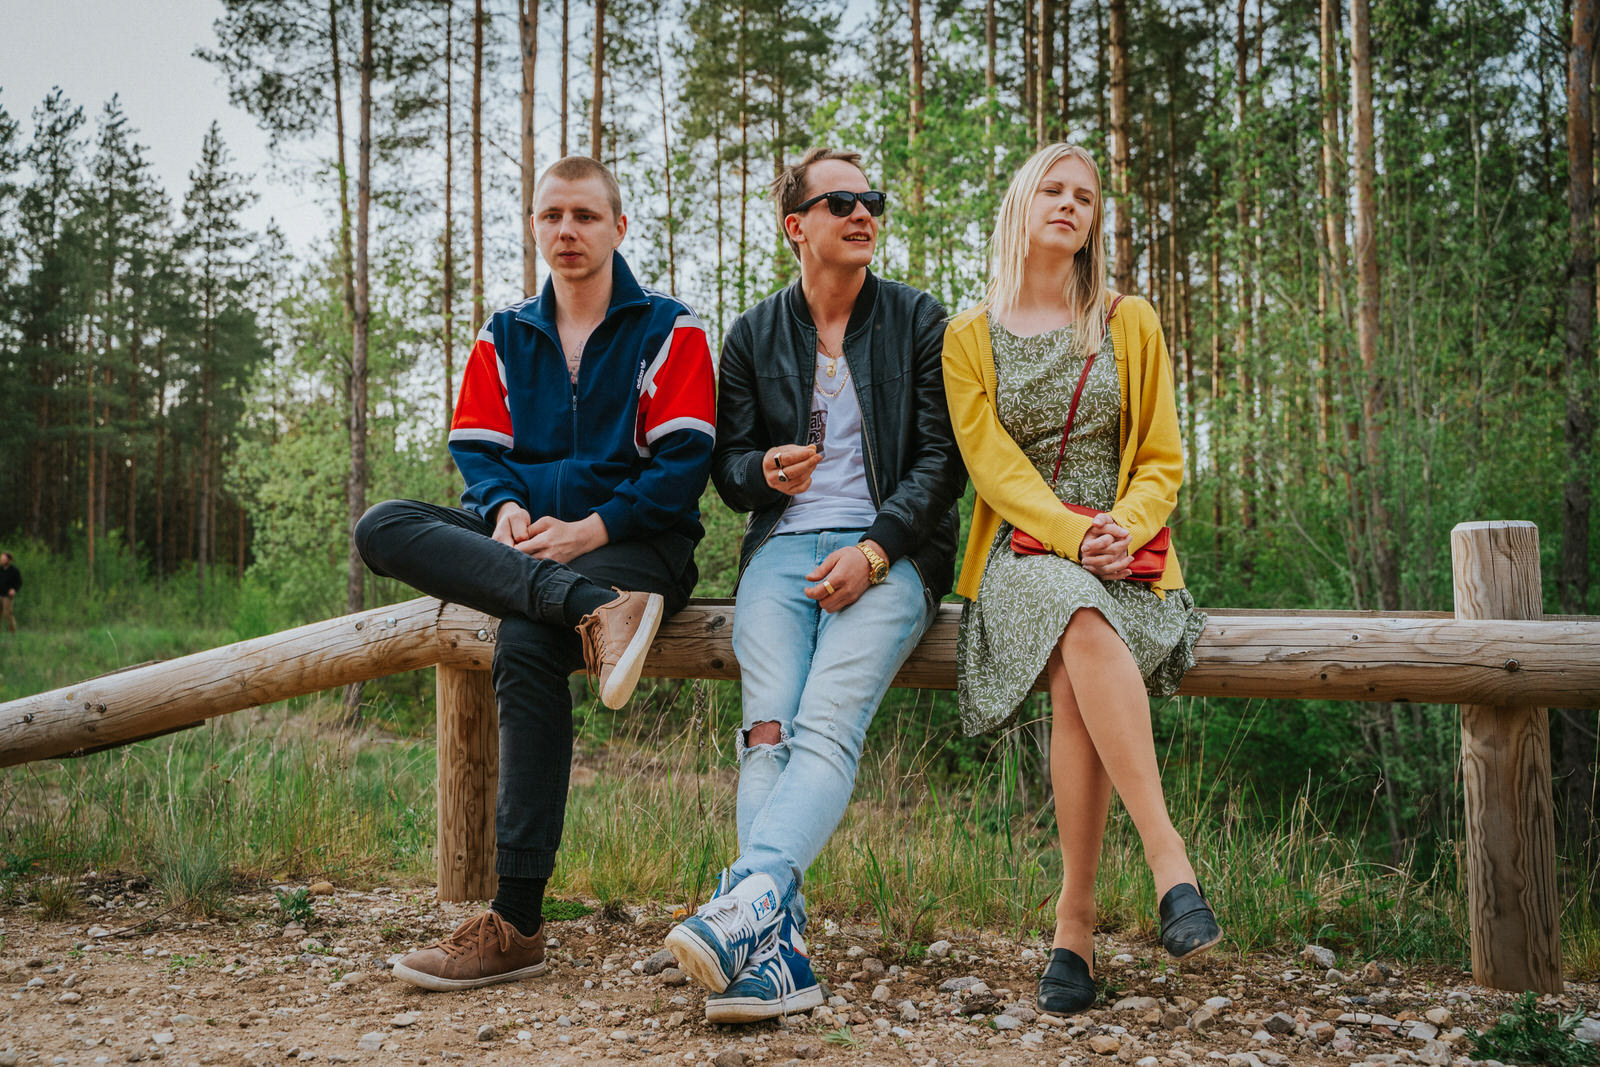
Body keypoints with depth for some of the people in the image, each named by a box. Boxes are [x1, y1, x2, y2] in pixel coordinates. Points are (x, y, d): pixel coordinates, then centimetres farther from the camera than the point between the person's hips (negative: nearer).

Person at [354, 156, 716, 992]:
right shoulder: (506, 336, 20)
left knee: (527, 644, -35)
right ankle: (591, 608, -39)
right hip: (523, 541, 5)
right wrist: (506, 508, -10)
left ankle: (515, 923, -30)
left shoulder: (667, 329, 6)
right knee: (383, 528, -22)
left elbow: (683, 463, -4)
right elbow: (475, 448, 13)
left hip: (632, 543, -5)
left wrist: (591, 528, -16)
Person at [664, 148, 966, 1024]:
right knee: (768, 730, -24)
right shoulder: (751, 336, 16)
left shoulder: (918, 321, 11)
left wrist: (876, 549, -11)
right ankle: (778, 948, -32)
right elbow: (727, 465, 15)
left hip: (891, 551, -1)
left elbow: (944, 457, 3)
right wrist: (766, 473, -11)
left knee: (828, 724, -28)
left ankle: (747, 901, -42)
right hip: (783, 548, 2)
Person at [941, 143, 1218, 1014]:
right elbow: (990, 463, -1)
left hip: (1124, 556, 1)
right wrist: (1074, 534, -18)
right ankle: (1168, 859, -36)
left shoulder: (1130, 325, 15)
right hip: (1023, 550, -1)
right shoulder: (969, 337, 10)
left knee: (1076, 685, -32)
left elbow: (1163, 461, 10)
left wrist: (1125, 529, -12)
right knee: (1084, 630, -37)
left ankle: (1075, 920, -24)